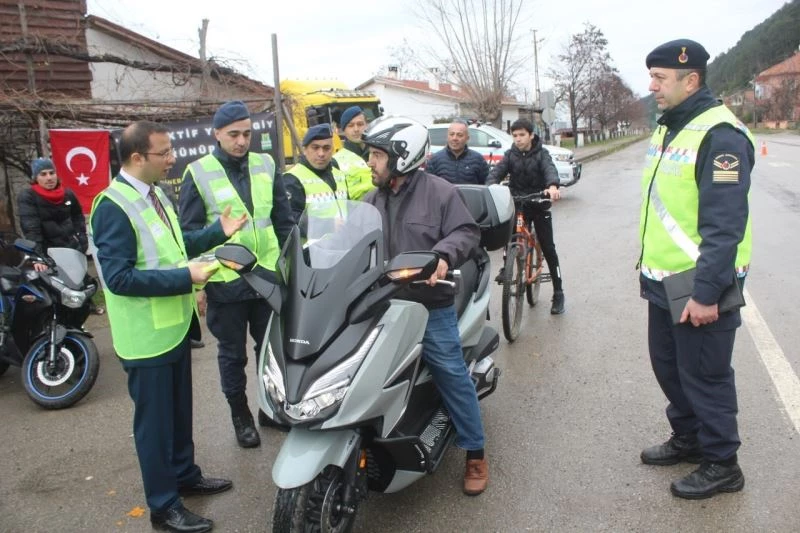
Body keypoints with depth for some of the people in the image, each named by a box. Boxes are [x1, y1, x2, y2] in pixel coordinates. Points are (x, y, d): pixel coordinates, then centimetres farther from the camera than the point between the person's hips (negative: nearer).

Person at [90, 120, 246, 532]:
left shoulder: (154, 194, 7)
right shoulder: (113, 207, -22)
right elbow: (118, 278, -27)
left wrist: (218, 232, 6)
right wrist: (185, 277, -28)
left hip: (174, 324, 9)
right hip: (147, 335, -9)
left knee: (180, 410, 22)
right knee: (155, 420, 6)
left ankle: (185, 475, 41)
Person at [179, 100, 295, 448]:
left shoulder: (266, 165, 5)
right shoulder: (198, 173, -5)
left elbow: (284, 220, 10)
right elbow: (189, 232, -3)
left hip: (268, 275, 3)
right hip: (224, 280, -3)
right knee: (233, 354, 11)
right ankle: (241, 416, 29)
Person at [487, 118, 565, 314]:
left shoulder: (541, 154, -8)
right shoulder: (510, 155, 0)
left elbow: (550, 169, -27)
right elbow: (498, 170, -16)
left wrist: (553, 186, -50)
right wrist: (490, 186, -39)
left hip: (539, 205, -2)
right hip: (516, 204, 2)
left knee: (548, 249, -1)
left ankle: (558, 293, 7)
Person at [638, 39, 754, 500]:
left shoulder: (720, 135, -18)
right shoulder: (668, 130, 13)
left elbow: (724, 224, -23)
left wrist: (706, 292, -24)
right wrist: (648, 264, 20)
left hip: (700, 288, -9)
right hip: (664, 283, 9)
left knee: (704, 377, 4)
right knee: (669, 367, 20)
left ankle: (721, 465, 22)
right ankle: (688, 439, 39)